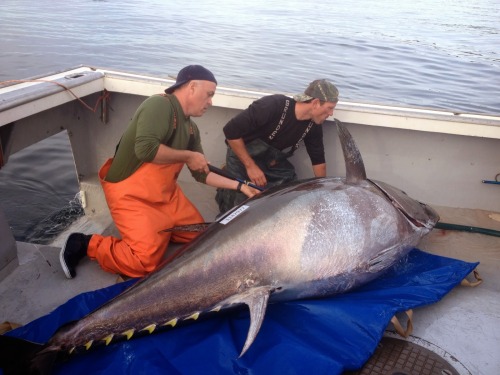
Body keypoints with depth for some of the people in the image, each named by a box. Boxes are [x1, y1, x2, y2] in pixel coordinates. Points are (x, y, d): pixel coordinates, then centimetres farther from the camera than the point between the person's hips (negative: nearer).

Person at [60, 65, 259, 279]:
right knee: (146, 261, -18)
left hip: (165, 194, 9)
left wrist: (239, 186, 6)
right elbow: (145, 148, -35)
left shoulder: (191, 128, 6)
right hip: (130, 194, -9)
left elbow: (202, 174, 12)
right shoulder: (160, 104, -19)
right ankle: (86, 244, 1)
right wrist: (187, 156, -21)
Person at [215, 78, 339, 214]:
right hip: (243, 158, -5)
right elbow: (231, 130, -28)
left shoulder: (313, 126, -12)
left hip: (275, 164, 5)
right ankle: (225, 191, 22)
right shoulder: (272, 106, -32)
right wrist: (250, 166, -26)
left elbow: (318, 160, 2)